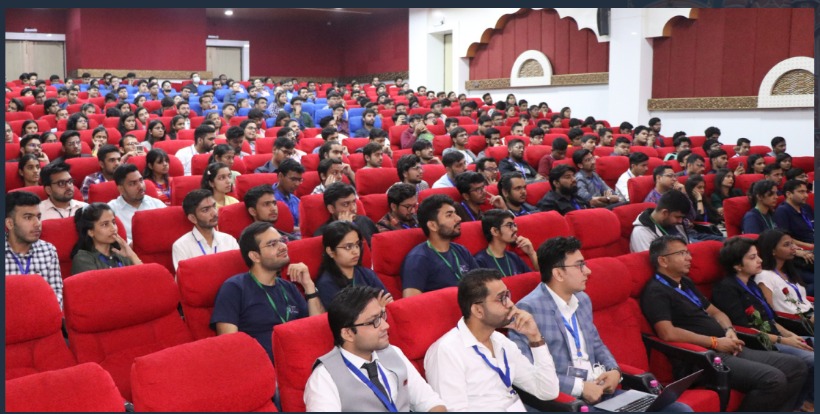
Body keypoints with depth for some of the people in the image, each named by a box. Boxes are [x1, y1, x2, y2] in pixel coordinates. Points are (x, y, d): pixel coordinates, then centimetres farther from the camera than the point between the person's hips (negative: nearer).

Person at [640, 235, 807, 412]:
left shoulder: (686, 283, 21)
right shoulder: (656, 292, -10)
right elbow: (668, 333, -23)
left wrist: (729, 331, 4)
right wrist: (715, 342, -15)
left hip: (726, 350, 10)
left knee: (796, 367, 2)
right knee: (773, 380, -25)